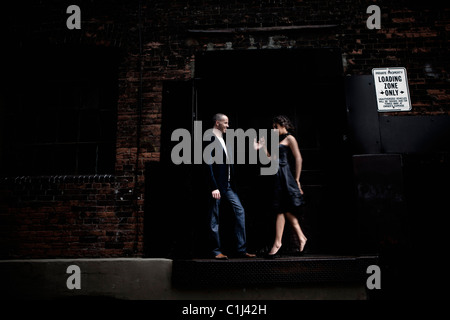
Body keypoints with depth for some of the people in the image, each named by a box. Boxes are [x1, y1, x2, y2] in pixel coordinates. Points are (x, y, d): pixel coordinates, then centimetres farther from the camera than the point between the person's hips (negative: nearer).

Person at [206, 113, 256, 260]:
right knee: (214, 219, 2)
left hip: (228, 184, 9)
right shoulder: (210, 140, -9)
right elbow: (209, 166, -16)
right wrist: (214, 187, -20)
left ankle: (241, 249, 7)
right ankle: (217, 251, 12)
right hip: (217, 185, -9)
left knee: (240, 211, 3)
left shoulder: (223, 140, 18)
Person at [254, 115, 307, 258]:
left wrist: (297, 179, -11)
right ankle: (301, 238, 16)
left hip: (285, 176, -9)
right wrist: (263, 148, 10)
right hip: (278, 176, 9)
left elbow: (299, 159, -9)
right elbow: (273, 160, 17)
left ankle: (277, 243, -4)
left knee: (281, 210, -7)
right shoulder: (280, 140, 22)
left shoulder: (290, 138, -3)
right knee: (285, 210, 8)